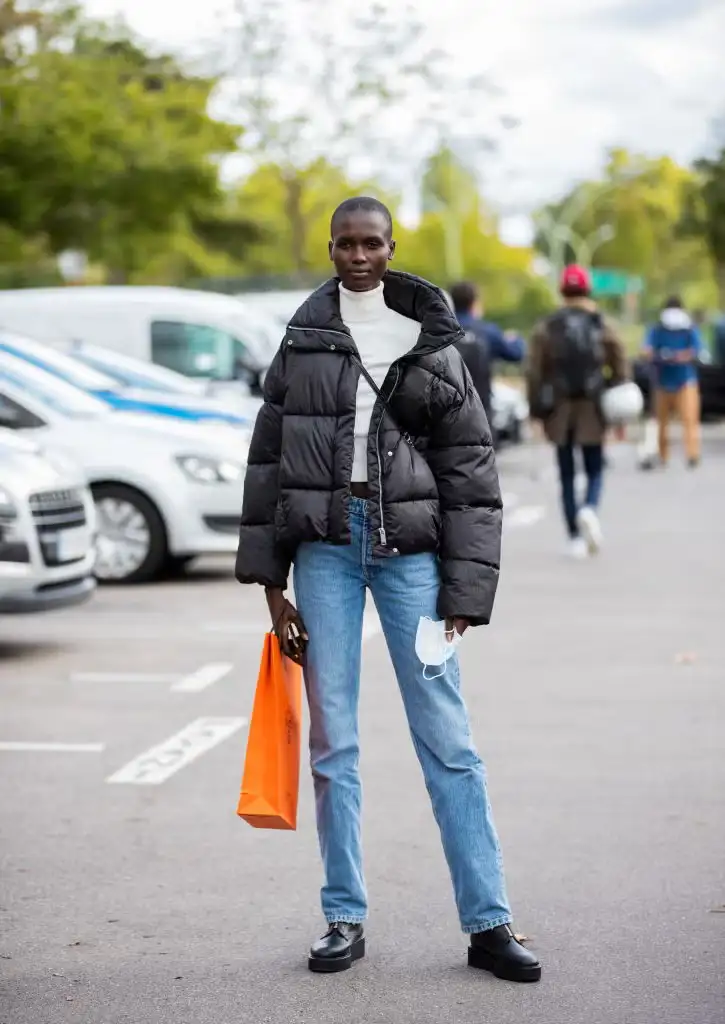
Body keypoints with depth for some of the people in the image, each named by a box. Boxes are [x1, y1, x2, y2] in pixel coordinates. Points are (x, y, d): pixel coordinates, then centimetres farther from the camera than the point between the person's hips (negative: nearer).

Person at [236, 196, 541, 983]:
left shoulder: (432, 348, 6)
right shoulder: (300, 344, 8)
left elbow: (472, 474, 5)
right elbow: (266, 465, 9)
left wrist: (465, 594, -1)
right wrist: (271, 586, 4)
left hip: (408, 545, -1)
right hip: (324, 545, 1)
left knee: (448, 738, -2)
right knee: (332, 739, 3)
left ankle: (488, 924, 2)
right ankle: (345, 919, 13)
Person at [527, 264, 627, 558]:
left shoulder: (545, 328, 0)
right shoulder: (603, 328, 0)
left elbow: (535, 371, -5)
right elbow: (619, 369, -1)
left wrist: (536, 409, 0)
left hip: (559, 411, 0)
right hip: (592, 411, 0)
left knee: (567, 476, 8)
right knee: (594, 470, 11)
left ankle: (576, 539, 6)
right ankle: (589, 509, -20)